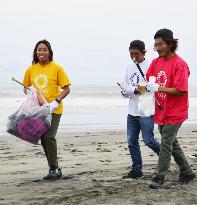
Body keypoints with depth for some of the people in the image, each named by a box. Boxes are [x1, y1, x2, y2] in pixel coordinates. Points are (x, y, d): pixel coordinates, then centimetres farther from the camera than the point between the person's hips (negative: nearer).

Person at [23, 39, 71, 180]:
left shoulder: (57, 68, -6)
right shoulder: (31, 69, 7)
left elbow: (66, 89, -6)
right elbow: (26, 87, 19)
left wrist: (56, 102, -19)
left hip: (53, 110, -5)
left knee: (49, 137, -18)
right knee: (43, 140, 9)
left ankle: (54, 169, -5)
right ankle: (55, 169, 22)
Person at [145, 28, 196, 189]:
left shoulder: (180, 64, -18)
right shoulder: (156, 62, 5)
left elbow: (181, 91, -23)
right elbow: (149, 82, 9)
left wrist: (158, 88, -26)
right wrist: (144, 87, -14)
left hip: (175, 113, -8)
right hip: (161, 111, 8)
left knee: (166, 144, -8)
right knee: (172, 143, 17)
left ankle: (160, 177, 0)